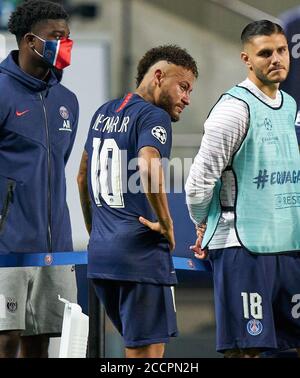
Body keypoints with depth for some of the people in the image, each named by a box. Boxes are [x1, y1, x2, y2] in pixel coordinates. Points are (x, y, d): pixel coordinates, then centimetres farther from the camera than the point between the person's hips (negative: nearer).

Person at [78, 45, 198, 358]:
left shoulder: (103, 113, 17)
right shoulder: (154, 117, -9)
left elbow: (82, 178, 27)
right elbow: (148, 169, -28)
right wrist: (165, 224, -16)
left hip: (99, 251, 8)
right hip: (141, 251, -8)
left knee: (135, 344, 19)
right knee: (148, 350, -6)